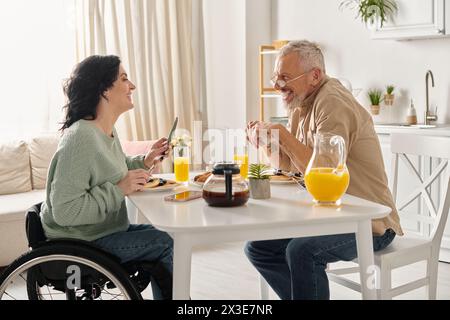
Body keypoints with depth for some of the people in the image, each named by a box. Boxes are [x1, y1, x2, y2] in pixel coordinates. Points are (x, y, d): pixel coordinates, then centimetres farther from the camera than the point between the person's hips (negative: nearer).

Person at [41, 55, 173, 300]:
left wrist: (144, 162, 5)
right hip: (80, 243, -9)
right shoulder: (80, 138, -25)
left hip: (104, 231, 9)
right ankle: (173, 295, 11)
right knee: (166, 243, -13)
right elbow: (65, 211, -29)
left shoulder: (107, 130, 4)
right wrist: (119, 189, -27)